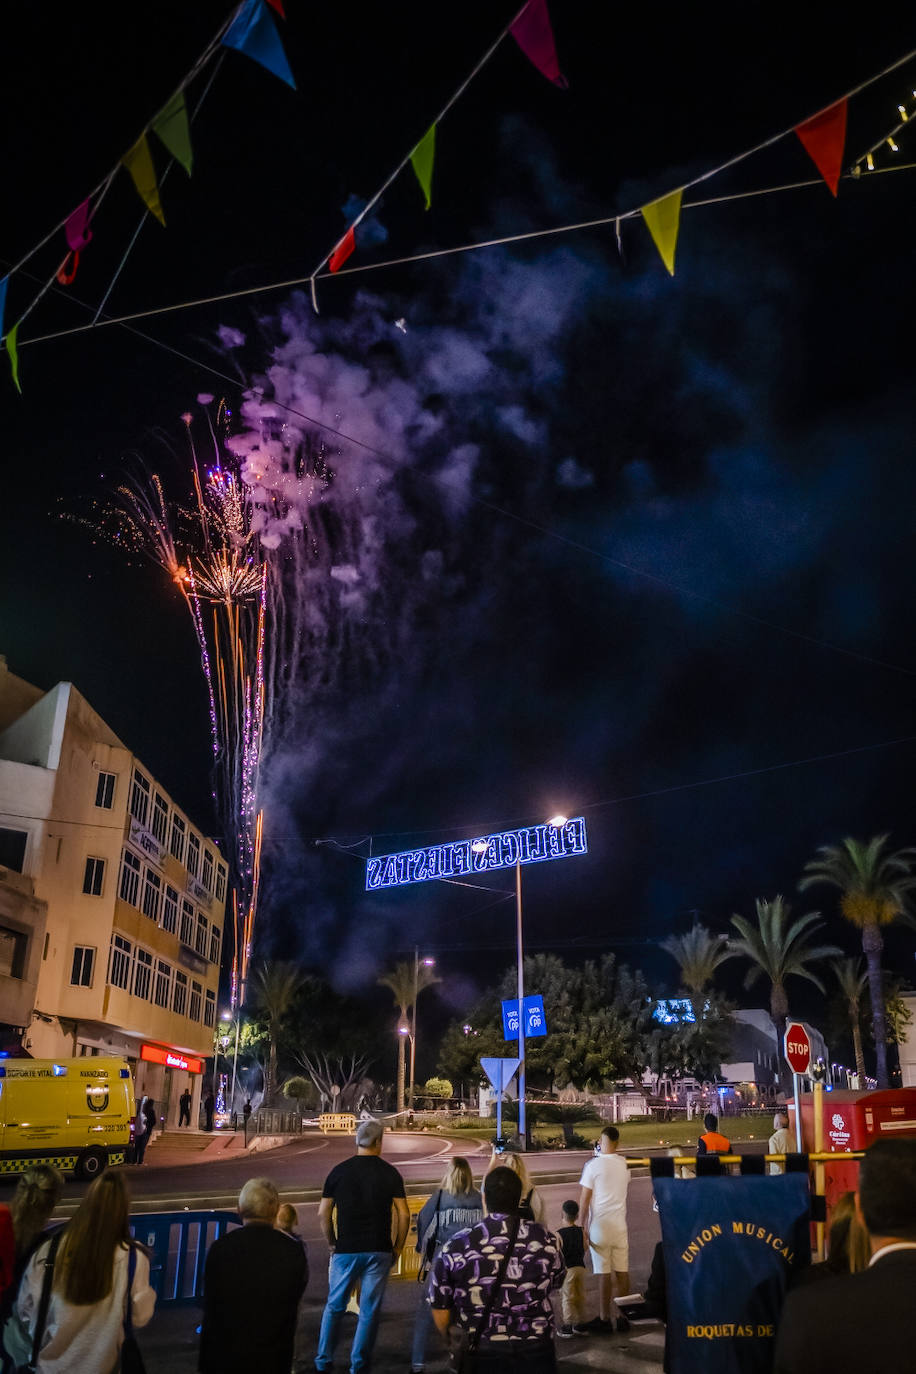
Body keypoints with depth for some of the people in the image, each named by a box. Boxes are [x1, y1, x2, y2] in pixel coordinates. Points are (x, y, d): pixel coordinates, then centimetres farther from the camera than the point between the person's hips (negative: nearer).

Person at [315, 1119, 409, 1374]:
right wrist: (398, 1247, 6)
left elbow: (323, 1214, 1)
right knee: (369, 1309, 9)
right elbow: (403, 1215, -5)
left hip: (346, 1249, 1)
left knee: (334, 1306, 15)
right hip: (379, 1250, -1)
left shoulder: (339, 1171, -1)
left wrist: (331, 1243, 13)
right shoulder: (390, 1173, -3)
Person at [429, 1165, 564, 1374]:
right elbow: (555, 1284, 9)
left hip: (480, 1356, -1)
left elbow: (440, 1310, -6)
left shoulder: (455, 1248, -14)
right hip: (536, 1353, 1)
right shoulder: (546, 1240, -9)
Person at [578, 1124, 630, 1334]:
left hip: (600, 1225, -4)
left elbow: (584, 1199, -9)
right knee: (622, 1271, 9)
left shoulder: (593, 1165, -12)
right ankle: (622, 1317, 17)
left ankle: (604, 1320, 7)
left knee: (604, 1273, 0)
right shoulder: (625, 1164, 2)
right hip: (620, 1224, 4)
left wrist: (583, 1225, 0)